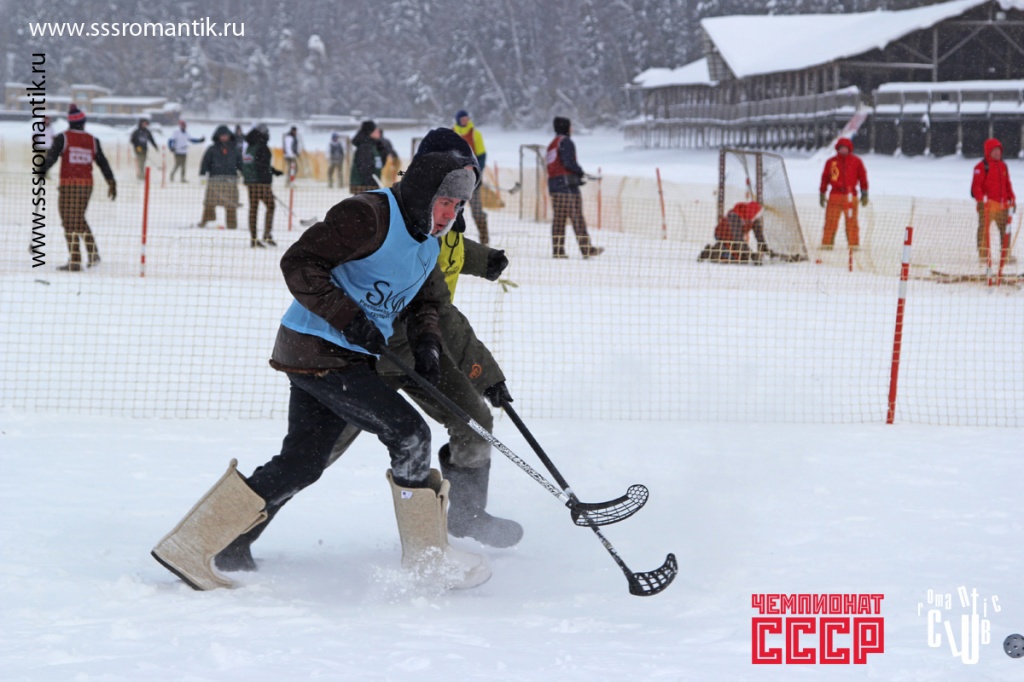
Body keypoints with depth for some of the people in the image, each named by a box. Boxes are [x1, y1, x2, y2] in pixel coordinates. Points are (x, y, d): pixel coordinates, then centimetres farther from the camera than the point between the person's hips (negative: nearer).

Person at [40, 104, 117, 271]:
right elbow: (103, 163, 13)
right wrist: (112, 183, 18)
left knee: (70, 221, -2)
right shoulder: (92, 140, 10)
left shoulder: (63, 138, -2)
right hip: (87, 184, 5)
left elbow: (51, 156, -14)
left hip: (68, 184, -5)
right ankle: (93, 254, 19)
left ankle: (74, 261, -6)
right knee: (79, 218, 21)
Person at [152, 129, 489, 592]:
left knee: (302, 463, 8)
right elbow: (298, 262, -19)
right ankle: (426, 556, 0)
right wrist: (348, 317, -25)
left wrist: (425, 342, 1)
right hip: (318, 350, -10)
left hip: (350, 357, 10)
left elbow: (424, 302, 22)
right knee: (408, 432, -11)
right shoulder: (368, 216, -16)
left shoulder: (430, 242, 13)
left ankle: (189, 547, 12)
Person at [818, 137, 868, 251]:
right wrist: (822, 194, 11)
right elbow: (825, 178, 12)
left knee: (851, 221, -2)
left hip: (850, 196, -1)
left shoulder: (856, 161, 7)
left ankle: (853, 244, 4)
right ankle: (827, 243, 2)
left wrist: (864, 194, 6)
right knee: (831, 221, -3)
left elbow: (863, 177, 9)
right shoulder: (831, 162, 8)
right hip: (835, 195, 1)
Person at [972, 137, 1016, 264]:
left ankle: (1006, 254, 15)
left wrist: (1012, 199, 17)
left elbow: (1008, 184, 22)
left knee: (1005, 229, 8)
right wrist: (980, 200, -20)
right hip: (987, 205, -6)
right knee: (984, 228, -5)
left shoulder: (1003, 166, 17)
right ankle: (983, 254, -1)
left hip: (1002, 204, 6)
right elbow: (976, 185, -11)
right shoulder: (982, 166, -5)